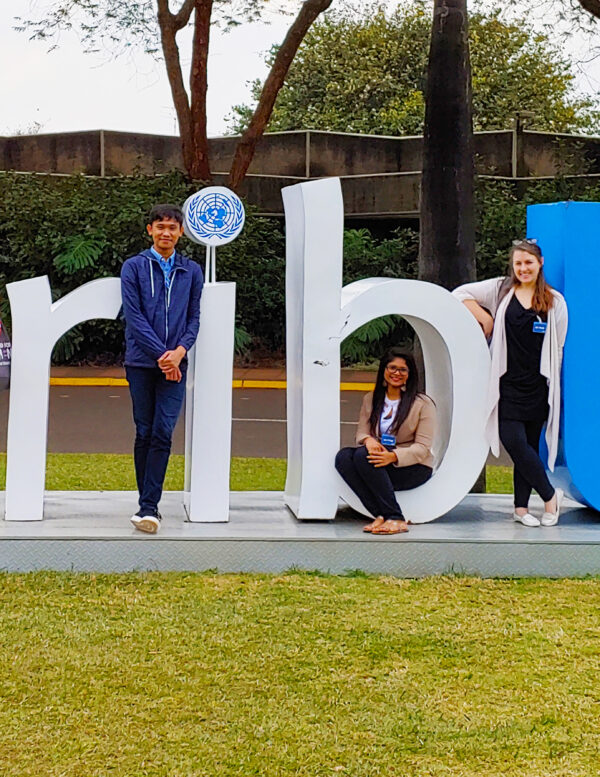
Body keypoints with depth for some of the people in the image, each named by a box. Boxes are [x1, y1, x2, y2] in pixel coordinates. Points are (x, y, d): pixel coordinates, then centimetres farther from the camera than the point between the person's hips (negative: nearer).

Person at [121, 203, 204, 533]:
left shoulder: (192, 271, 11)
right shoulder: (134, 267, 3)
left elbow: (194, 317, 9)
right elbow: (134, 316, -4)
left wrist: (180, 349, -10)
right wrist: (161, 355, -12)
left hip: (174, 366, 1)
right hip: (141, 363, -1)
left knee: (162, 434, -8)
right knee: (144, 434, 4)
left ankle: (148, 507, -9)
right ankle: (149, 505, 12)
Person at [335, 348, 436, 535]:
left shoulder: (423, 404, -3)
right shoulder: (371, 400, 13)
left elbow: (422, 448, -9)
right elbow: (361, 431, 7)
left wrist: (394, 456, -28)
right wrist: (368, 440, -20)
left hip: (414, 468, -5)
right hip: (380, 459, 5)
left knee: (363, 456, -31)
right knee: (343, 456, -25)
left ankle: (396, 519, -29)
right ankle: (380, 515, -27)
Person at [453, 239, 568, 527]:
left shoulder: (555, 301, 8)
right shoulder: (500, 290, 6)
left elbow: (557, 348, 11)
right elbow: (460, 294, 6)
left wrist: (550, 381, 7)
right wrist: (484, 318, -4)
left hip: (538, 384, 0)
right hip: (507, 382, 0)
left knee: (529, 445, 2)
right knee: (514, 441, -10)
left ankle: (521, 507, 12)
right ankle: (550, 495, 5)